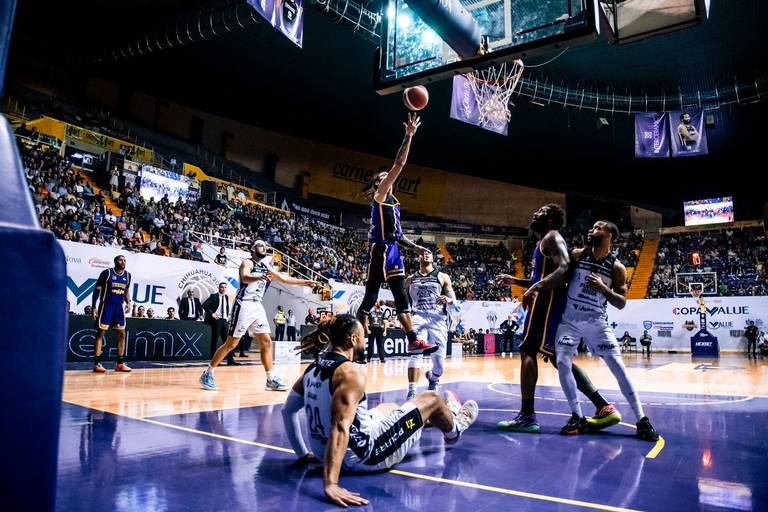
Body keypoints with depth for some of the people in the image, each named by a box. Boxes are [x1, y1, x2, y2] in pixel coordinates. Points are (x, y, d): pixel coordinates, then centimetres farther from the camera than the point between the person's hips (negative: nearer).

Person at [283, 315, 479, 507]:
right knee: (431, 399, 7)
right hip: (363, 456, -8)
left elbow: (288, 410, 9)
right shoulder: (352, 373, -24)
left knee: (391, 408, 33)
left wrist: (302, 453, 16)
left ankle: (445, 414, 59)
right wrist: (331, 484, -36)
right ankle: (454, 429, 42)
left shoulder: (313, 369, 1)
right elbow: (340, 428, -33)